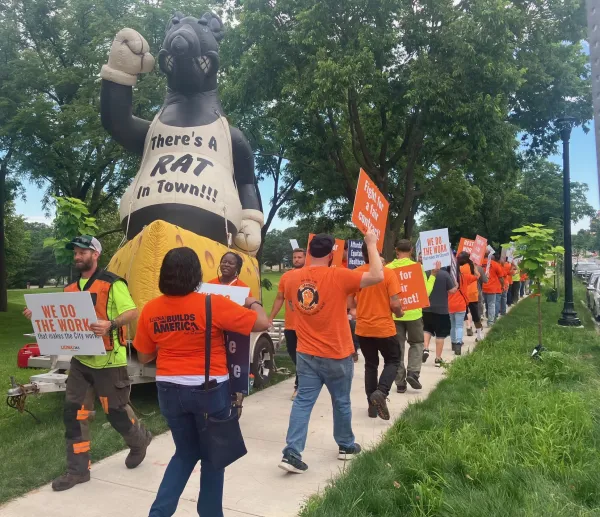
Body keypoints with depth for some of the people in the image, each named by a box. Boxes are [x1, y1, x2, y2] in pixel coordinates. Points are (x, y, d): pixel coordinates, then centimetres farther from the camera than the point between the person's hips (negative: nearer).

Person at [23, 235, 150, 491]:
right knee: (74, 413, 6)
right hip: (80, 359, 7)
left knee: (116, 410, 5)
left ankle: (140, 441, 35)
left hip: (108, 360, -6)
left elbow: (132, 312, -17)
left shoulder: (112, 283, -11)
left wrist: (110, 324, -34)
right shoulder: (71, 287, 11)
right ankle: (77, 470, 19)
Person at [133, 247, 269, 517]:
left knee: (185, 452, 24)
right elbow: (262, 323, -13)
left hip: (169, 389, 4)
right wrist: (253, 303, 6)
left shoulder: (150, 310, -4)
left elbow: (144, 356, 7)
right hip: (209, 389, -4)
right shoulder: (213, 304, -16)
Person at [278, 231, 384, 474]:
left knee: (303, 402, 7)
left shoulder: (293, 278, -1)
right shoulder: (338, 276, -17)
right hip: (336, 355, -3)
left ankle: (291, 453, 0)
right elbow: (377, 276, -18)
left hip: (306, 354, 3)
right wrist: (372, 245, -9)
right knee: (341, 402, 16)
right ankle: (346, 446, 34)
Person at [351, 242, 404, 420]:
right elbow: (394, 304, -16)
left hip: (363, 328, 3)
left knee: (370, 365, 18)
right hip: (384, 327, -3)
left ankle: (372, 405, 20)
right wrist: (399, 313, 6)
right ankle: (380, 392, -6)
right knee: (393, 361, 16)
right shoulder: (388, 273, -12)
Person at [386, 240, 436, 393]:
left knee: (398, 347, 11)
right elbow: (425, 292, -5)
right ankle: (413, 372, 2)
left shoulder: (388, 268, -5)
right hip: (413, 313, -1)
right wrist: (433, 275, 5)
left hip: (394, 314, 1)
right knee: (416, 343, 19)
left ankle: (400, 382, 12)